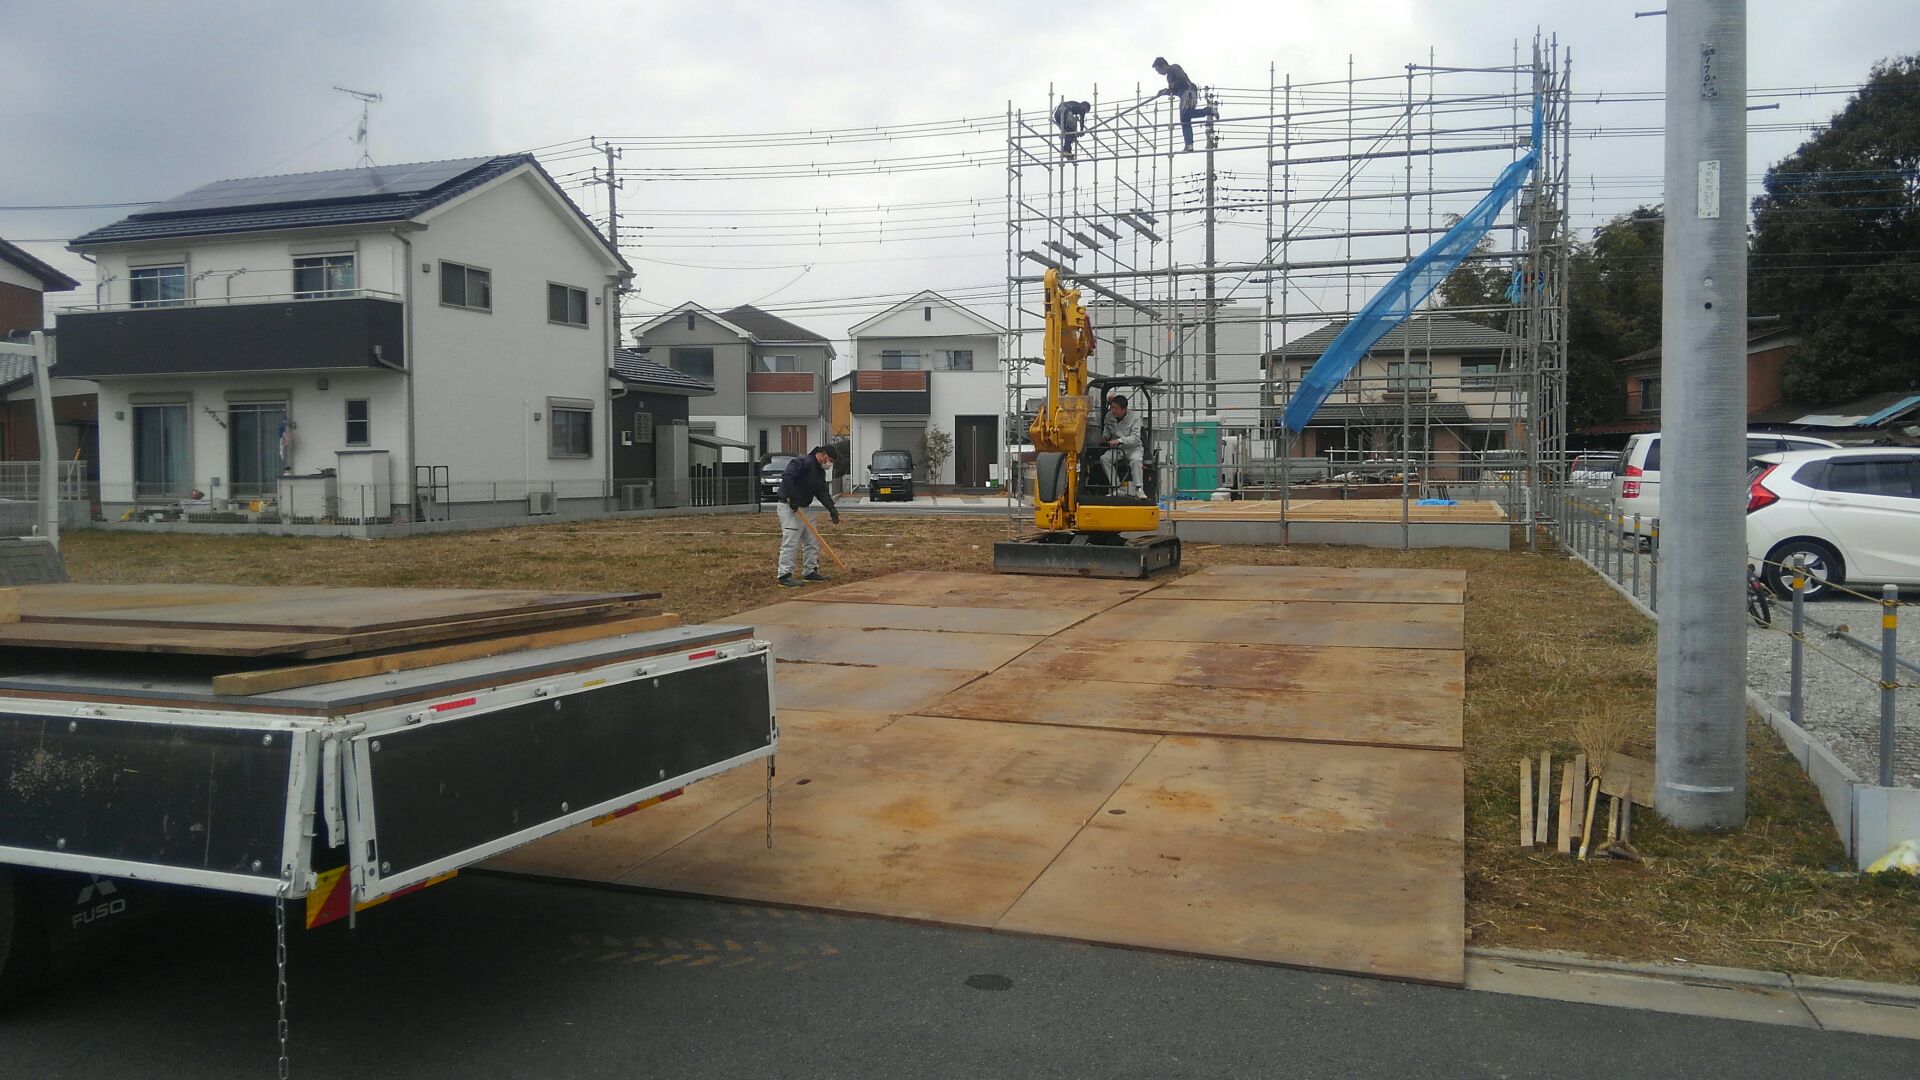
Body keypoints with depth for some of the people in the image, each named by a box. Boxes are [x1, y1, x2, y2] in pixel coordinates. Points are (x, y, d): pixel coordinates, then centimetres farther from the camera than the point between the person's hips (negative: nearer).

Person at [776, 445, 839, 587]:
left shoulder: (820, 471, 14)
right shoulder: (803, 462, -16)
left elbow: (822, 492, 8)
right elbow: (786, 476, -29)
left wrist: (831, 508, -8)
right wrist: (792, 498, -31)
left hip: (803, 509, 10)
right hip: (789, 507, -10)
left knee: (812, 541, 12)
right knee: (791, 541, -13)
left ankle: (811, 572, 22)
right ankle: (785, 576, -12)